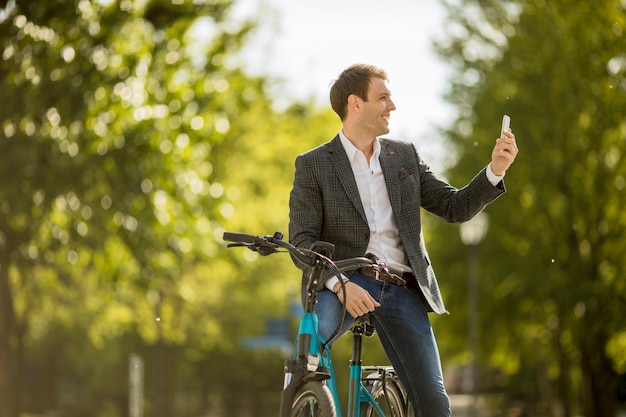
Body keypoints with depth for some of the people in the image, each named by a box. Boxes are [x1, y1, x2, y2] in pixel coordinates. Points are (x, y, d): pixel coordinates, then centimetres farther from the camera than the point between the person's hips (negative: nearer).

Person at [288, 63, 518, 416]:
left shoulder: (405, 156, 16)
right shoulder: (313, 165, 3)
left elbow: (456, 207, 13)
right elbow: (302, 240, -5)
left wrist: (495, 170, -4)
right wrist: (338, 283, -22)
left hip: (401, 291, 4)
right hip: (345, 283, -3)